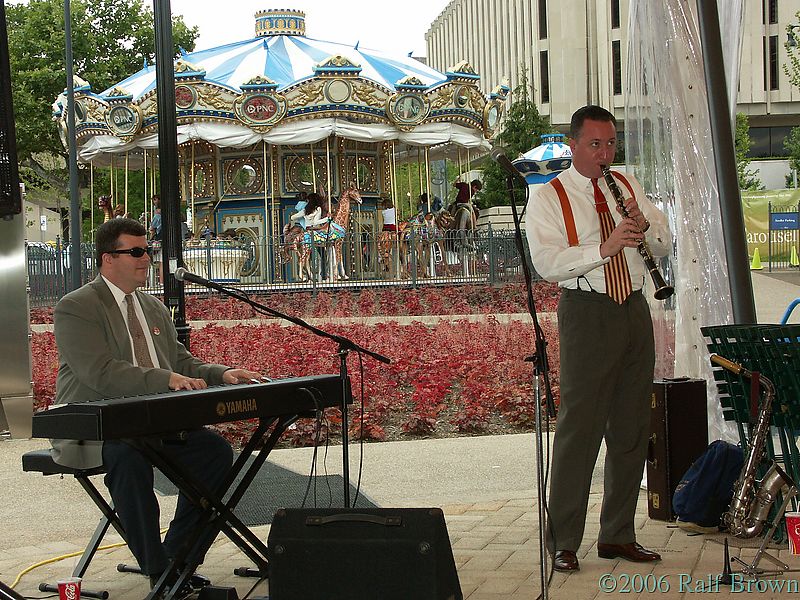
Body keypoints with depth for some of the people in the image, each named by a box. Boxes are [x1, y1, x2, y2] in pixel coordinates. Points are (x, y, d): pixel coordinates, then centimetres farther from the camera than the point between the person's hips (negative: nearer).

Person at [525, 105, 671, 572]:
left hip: (635, 310, 6)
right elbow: (547, 262, -15)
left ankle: (618, 535, 20)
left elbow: (665, 244, 14)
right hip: (587, 312, -6)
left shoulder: (628, 185, 16)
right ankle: (563, 543, -1)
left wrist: (644, 225, -8)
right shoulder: (549, 198, -1)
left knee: (631, 429, 9)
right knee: (580, 428, -8)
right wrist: (604, 248, -26)